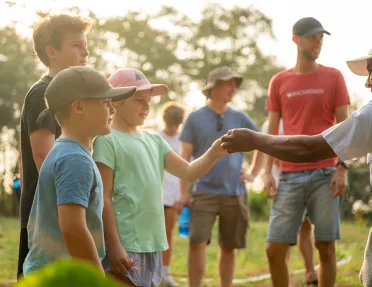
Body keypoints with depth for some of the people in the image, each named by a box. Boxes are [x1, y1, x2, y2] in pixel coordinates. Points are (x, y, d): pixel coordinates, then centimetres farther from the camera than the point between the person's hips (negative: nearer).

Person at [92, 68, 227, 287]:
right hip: (125, 247, -8)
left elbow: (188, 172, 11)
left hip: (152, 245, 8)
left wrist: (212, 154, -9)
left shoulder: (154, 140, 13)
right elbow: (104, 198, -13)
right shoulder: (107, 140, -9)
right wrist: (113, 246, -18)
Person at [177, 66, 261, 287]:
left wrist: (254, 173, 10)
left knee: (229, 247, 7)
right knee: (197, 243, -14)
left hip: (234, 193, 2)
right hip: (205, 192, -2)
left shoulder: (240, 119, 7)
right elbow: (185, 157, 1)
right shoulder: (195, 119, 2)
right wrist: (184, 192, -5)